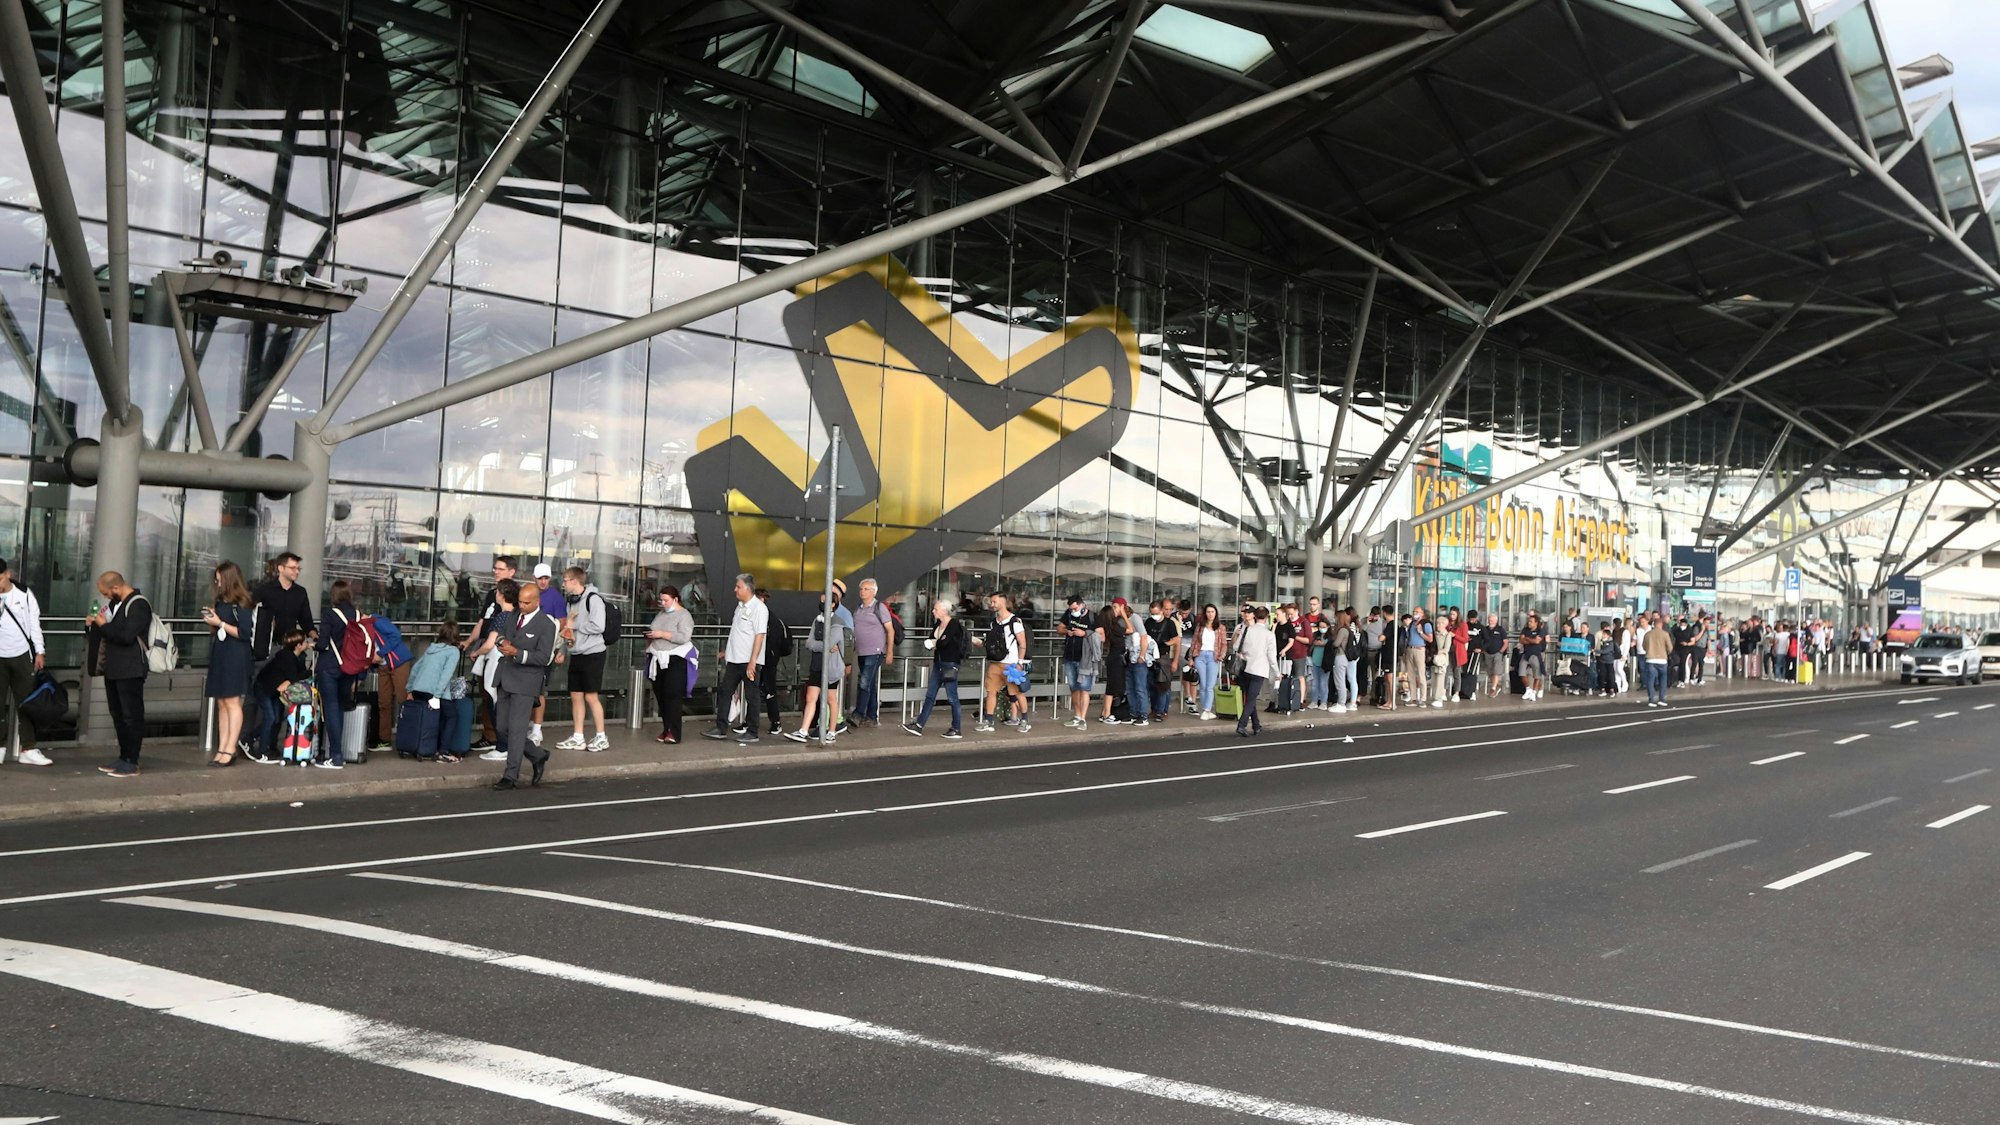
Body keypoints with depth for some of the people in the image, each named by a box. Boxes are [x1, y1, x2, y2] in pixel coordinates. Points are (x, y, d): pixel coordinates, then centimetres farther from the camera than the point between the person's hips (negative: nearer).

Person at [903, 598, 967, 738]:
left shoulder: (954, 624, -12)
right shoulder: (937, 624, 13)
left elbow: (944, 642, -22)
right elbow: (928, 641, 10)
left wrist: (934, 643, -2)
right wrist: (933, 642, -13)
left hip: (950, 664, -9)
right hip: (938, 663, 9)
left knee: (952, 697, -4)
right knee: (930, 695, 7)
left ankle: (956, 730, 4)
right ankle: (919, 726, 8)